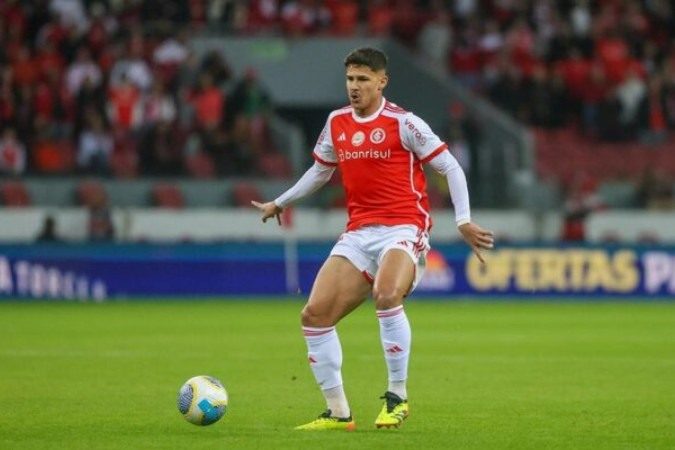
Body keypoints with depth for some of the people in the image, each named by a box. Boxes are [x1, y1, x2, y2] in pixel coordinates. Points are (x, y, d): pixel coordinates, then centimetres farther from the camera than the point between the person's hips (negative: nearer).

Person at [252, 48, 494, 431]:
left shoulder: (402, 123, -6)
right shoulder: (337, 123, 11)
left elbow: (450, 167, -3)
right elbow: (321, 169, 30)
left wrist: (464, 220, -12)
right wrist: (280, 204, 33)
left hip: (403, 229, -6)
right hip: (359, 234, 6)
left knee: (386, 295, -35)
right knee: (314, 314, -6)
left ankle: (397, 398, -20)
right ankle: (338, 412, 5)